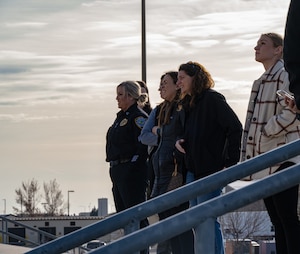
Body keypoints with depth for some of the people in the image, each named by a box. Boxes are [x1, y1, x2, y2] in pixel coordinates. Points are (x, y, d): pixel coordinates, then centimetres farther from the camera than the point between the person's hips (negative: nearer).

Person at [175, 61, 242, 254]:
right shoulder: (188, 103, 17)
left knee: (207, 220, -10)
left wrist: (229, 163, -17)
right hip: (193, 170, 9)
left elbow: (235, 128, -15)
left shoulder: (212, 99, -9)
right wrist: (180, 141, 4)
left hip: (210, 169, -9)